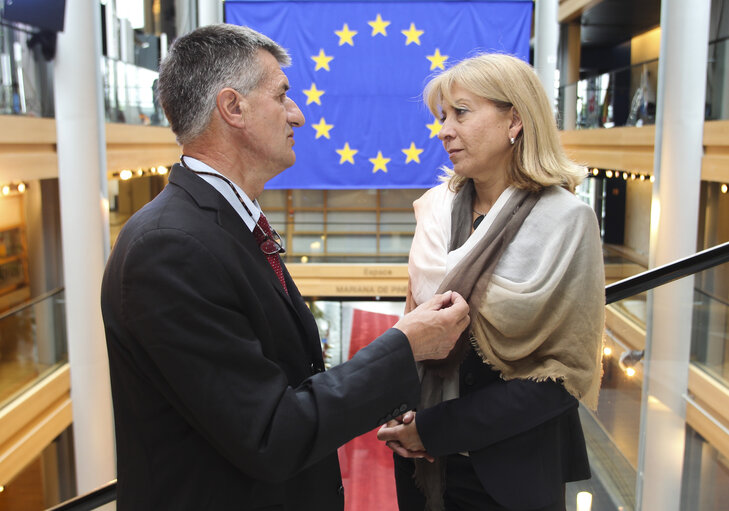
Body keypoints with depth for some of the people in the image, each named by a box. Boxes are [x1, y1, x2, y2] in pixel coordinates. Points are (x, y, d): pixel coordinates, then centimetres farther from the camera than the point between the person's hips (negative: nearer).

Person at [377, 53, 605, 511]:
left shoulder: (565, 220, -14)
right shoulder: (438, 209, -1)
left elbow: (567, 370, -15)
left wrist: (437, 428, -17)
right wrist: (401, 413, -10)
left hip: (514, 470, -4)